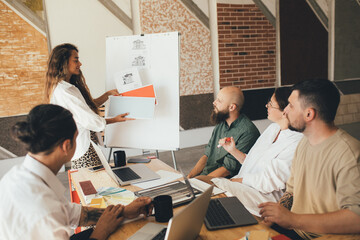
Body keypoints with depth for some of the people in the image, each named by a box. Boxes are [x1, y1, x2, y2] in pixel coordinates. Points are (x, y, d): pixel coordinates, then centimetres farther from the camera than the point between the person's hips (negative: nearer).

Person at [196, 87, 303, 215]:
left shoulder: (296, 142, -16)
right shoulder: (273, 128, 13)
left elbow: (269, 180, -19)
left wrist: (236, 180, -13)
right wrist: (233, 150, 4)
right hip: (244, 185, 8)